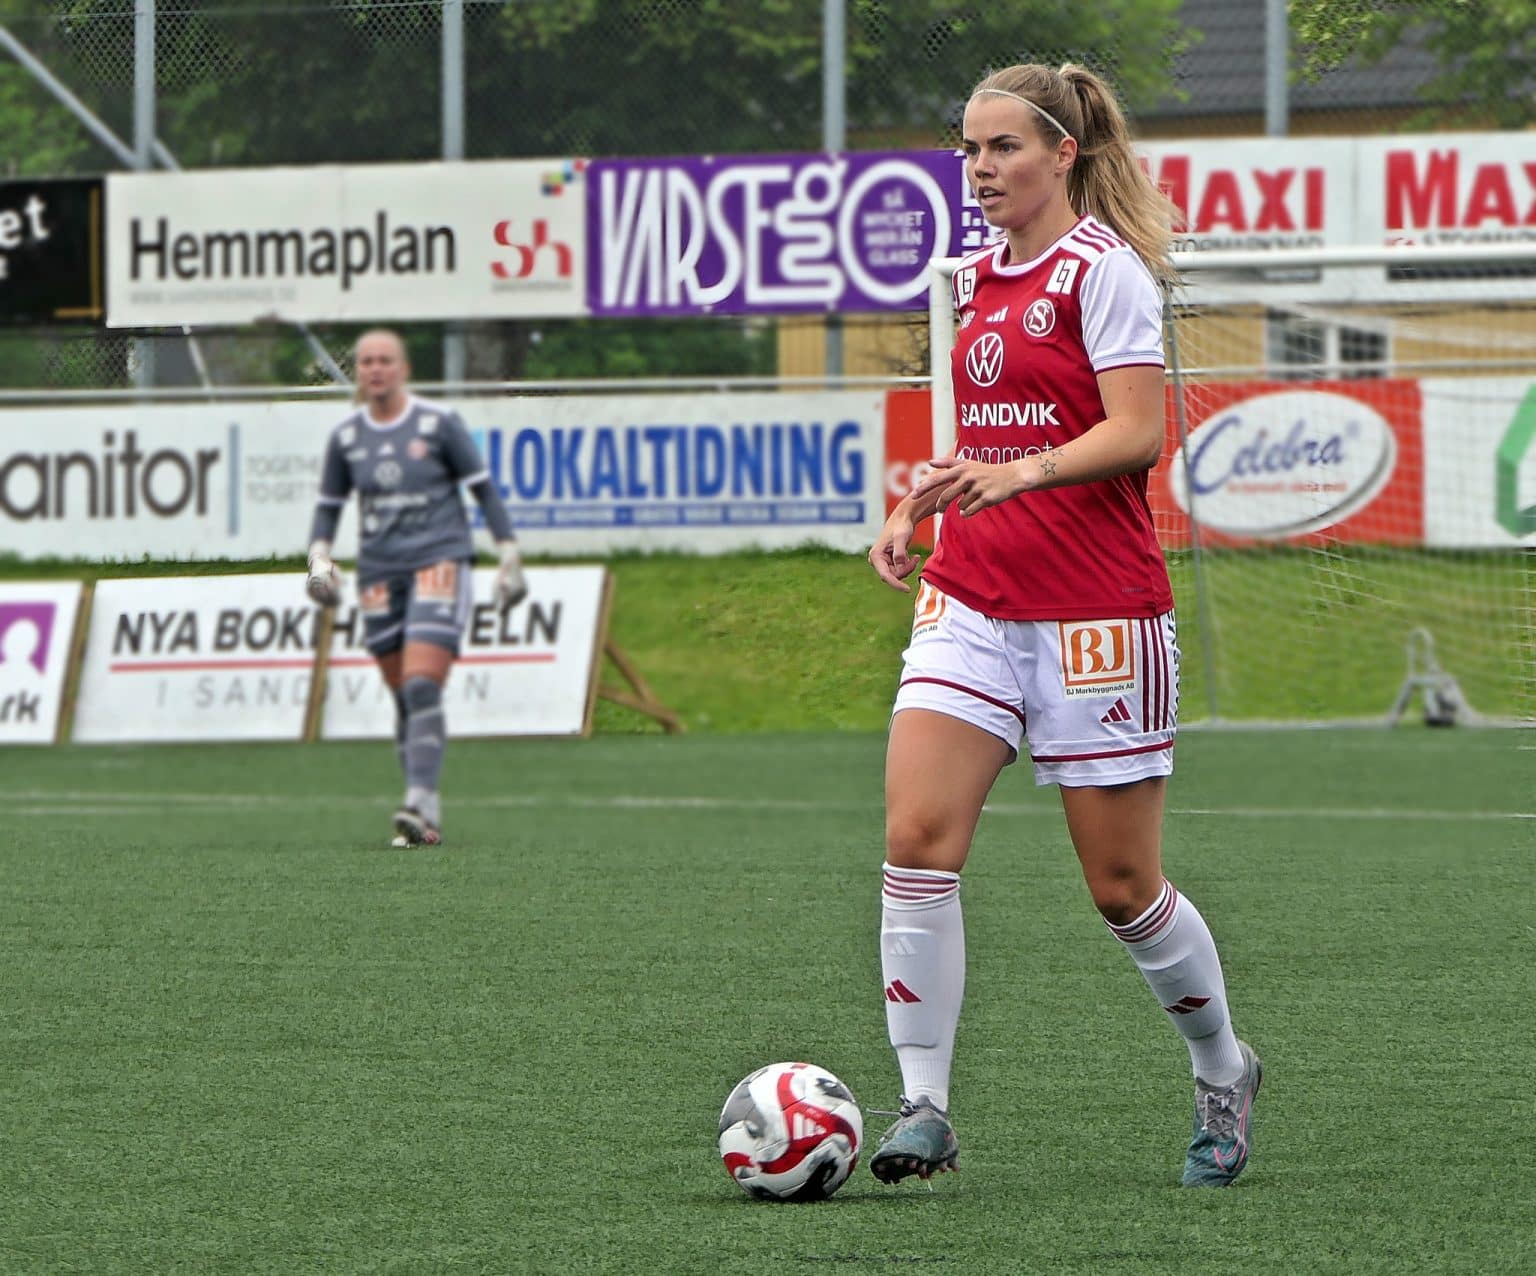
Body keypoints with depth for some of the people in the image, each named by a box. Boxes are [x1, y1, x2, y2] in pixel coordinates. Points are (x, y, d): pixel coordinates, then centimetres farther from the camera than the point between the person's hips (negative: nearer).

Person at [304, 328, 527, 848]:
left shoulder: (438, 423, -3)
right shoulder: (346, 435, 6)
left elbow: (483, 488, 2)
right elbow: (329, 505, 16)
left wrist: (509, 556, -1)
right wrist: (320, 557, -1)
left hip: (438, 561, -4)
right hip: (380, 572, 4)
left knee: (422, 687, -18)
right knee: (404, 699, 4)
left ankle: (420, 802, -24)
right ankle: (426, 819, 10)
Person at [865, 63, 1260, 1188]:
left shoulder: (1103, 268, -8)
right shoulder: (978, 276, 14)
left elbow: (1135, 432, -17)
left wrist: (1016, 474, -30)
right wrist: (914, 511, 9)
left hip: (1096, 609, -6)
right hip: (973, 599, 6)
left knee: (1124, 886, 2)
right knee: (917, 840, -13)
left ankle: (1224, 1074, 27)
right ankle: (925, 1111, -11)